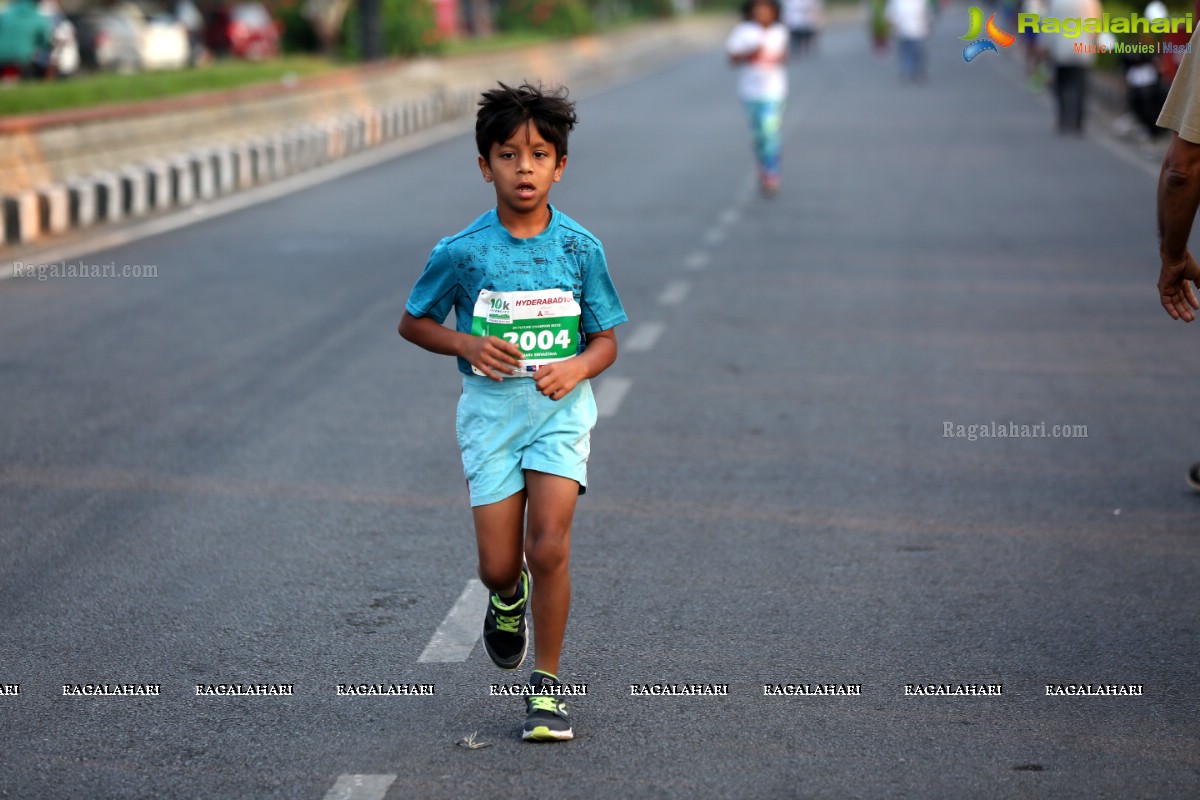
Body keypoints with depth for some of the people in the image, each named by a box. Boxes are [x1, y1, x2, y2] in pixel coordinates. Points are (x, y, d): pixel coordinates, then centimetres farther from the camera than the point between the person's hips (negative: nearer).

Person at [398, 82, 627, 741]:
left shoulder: (579, 247, -4)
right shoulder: (462, 252, -6)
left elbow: (606, 341, 4)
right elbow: (413, 323, 6)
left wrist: (577, 367, -18)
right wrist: (467, 344, -12)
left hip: (560, 409, 0)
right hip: (490, 409, 0)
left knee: (549, 546, -14)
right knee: (498, 565, 0)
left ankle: (546, 685, 3)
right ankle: (507, 602, 40)